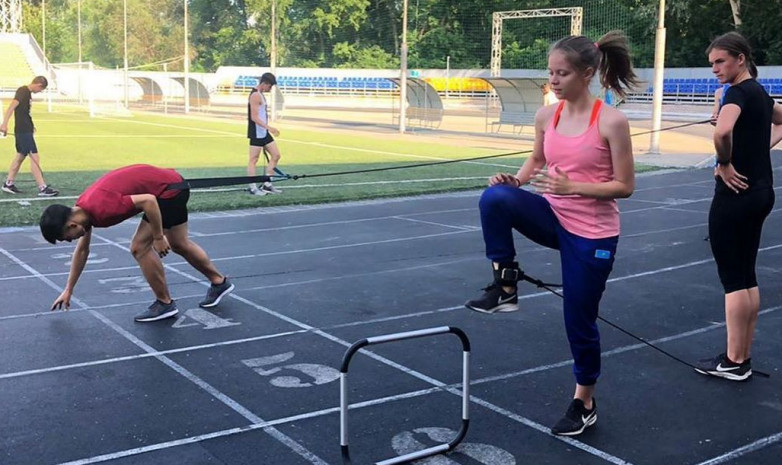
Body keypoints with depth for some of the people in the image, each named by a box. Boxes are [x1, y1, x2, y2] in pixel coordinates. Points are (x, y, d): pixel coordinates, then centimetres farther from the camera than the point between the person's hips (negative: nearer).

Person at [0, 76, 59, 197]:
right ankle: (42, 188, -10)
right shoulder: (23, 91, -15)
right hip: (23, 131, -10)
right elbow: (12, 106, -26)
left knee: (20, 156, 16)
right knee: (34, 158, -10)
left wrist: (30, 126, 26)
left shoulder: (28, 93, 12)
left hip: (26, 131, 10)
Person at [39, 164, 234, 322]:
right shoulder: (81, 210, 3)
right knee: (179, 244, 22)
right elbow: (82, 250, 15)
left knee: (139, 247, -7)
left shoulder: (100, 209, -27)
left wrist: (158, 237, -19)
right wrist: (68, 290, 20)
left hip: (169, 188, -9)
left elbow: (148, 200, -29)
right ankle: (219, 282, 40)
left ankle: (165, 303, 7)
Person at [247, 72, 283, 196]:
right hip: (256, 133, -10)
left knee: (276, 155, 9)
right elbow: (254, 117, -21)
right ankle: (253, 188, 2)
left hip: (264, 133, 10)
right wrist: (269, 127, -29)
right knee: (254, 160, -3)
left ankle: (267, 185, 13)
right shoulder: (255, 95, -15)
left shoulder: (260, 94, 16)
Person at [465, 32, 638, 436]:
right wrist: (516, 179, -5)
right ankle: (505, 287, -9)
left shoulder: (612, 121, -15)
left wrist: (572, 186, -25)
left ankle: (584, 403, 30)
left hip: (592, 233, -4)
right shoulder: (546, 116, 0)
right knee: (495, 198, -25)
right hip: (553, 217, 4)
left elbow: (625, 186, -12)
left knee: (579, 320, 5)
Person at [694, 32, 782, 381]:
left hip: (736, 194, -9)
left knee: (733, 279, -1)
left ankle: (733, 362, 8)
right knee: (747, 277, 13)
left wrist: (725, 165, -19)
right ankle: (743, 357, 22)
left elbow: (722, 132, -36)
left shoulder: (738, 92, -16)